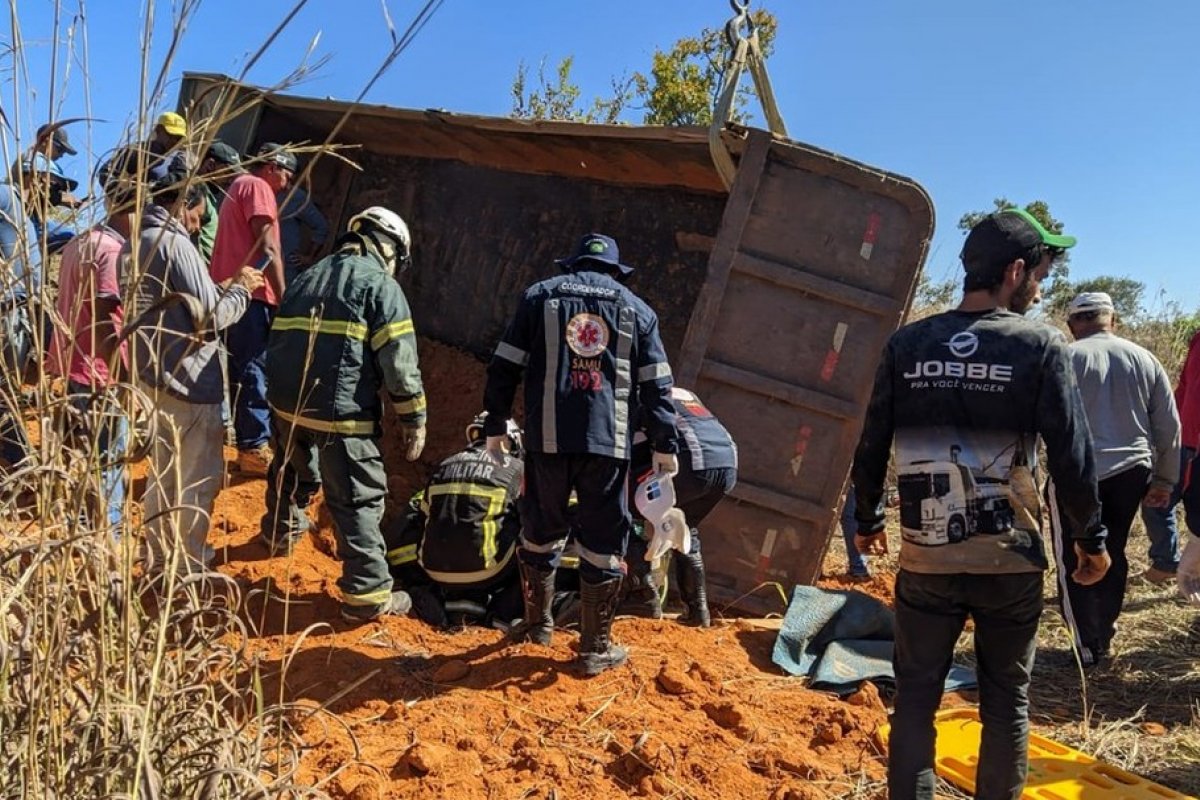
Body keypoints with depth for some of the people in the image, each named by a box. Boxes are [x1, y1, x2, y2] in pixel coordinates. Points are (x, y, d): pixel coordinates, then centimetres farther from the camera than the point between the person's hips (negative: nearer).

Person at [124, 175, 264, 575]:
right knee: (200, 476, 4)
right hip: (188, 378, -10)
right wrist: (241, 288, -3)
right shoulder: (175, 243, -18)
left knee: (164, 469, 21)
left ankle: (159, 558, 33)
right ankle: (187, 567, 14)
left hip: (155, 372, 10)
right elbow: (211, 316, -19)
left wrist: (223, 288, 11)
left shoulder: (135, 243, 11)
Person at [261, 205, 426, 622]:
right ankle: (367, 593, 3)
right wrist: (414, 420, -5)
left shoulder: (308, 276, 19)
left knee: (292, 473, 32)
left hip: (286, 403, 7)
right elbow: (399, 361, -11)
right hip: (340, 413, -7)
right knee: (360, 500, 0)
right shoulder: (381, 285, -3)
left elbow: (279, 341, 21)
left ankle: (281, 529, 56)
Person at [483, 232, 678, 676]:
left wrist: (495, 425, 13)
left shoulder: (539, 295, 12)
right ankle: (595, 648, 12)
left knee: (541, 530, 17)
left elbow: (504, 368, 7)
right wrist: (664, 445, 14)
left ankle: (538, 623, 31)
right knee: (603, 541, 6)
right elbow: (656, 386, 9)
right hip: (609, 440, -1)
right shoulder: (636, 309, 13)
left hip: (548, 437, 1)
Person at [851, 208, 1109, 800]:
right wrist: (1091, 539, 7)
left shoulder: (907, 343, 0)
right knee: (1006, 699, 14)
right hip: (1010, 560, -1)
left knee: (915, 694, 10)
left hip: (925, 558, 2)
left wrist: (867, 518, 17)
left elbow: (871, 446, 3)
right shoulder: (1041, 346, -7)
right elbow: (1072, 457, -7)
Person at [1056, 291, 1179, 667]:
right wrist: (1164, 479, 18)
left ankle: (1088, 646, 9)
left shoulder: (1065, 359, -6)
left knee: (1075, 561, 5)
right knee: (1113, 554, 18)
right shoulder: (1144, 358, 7)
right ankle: (1103, 634, 28)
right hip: (1131, 471, 5)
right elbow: (1169, 426, 10)